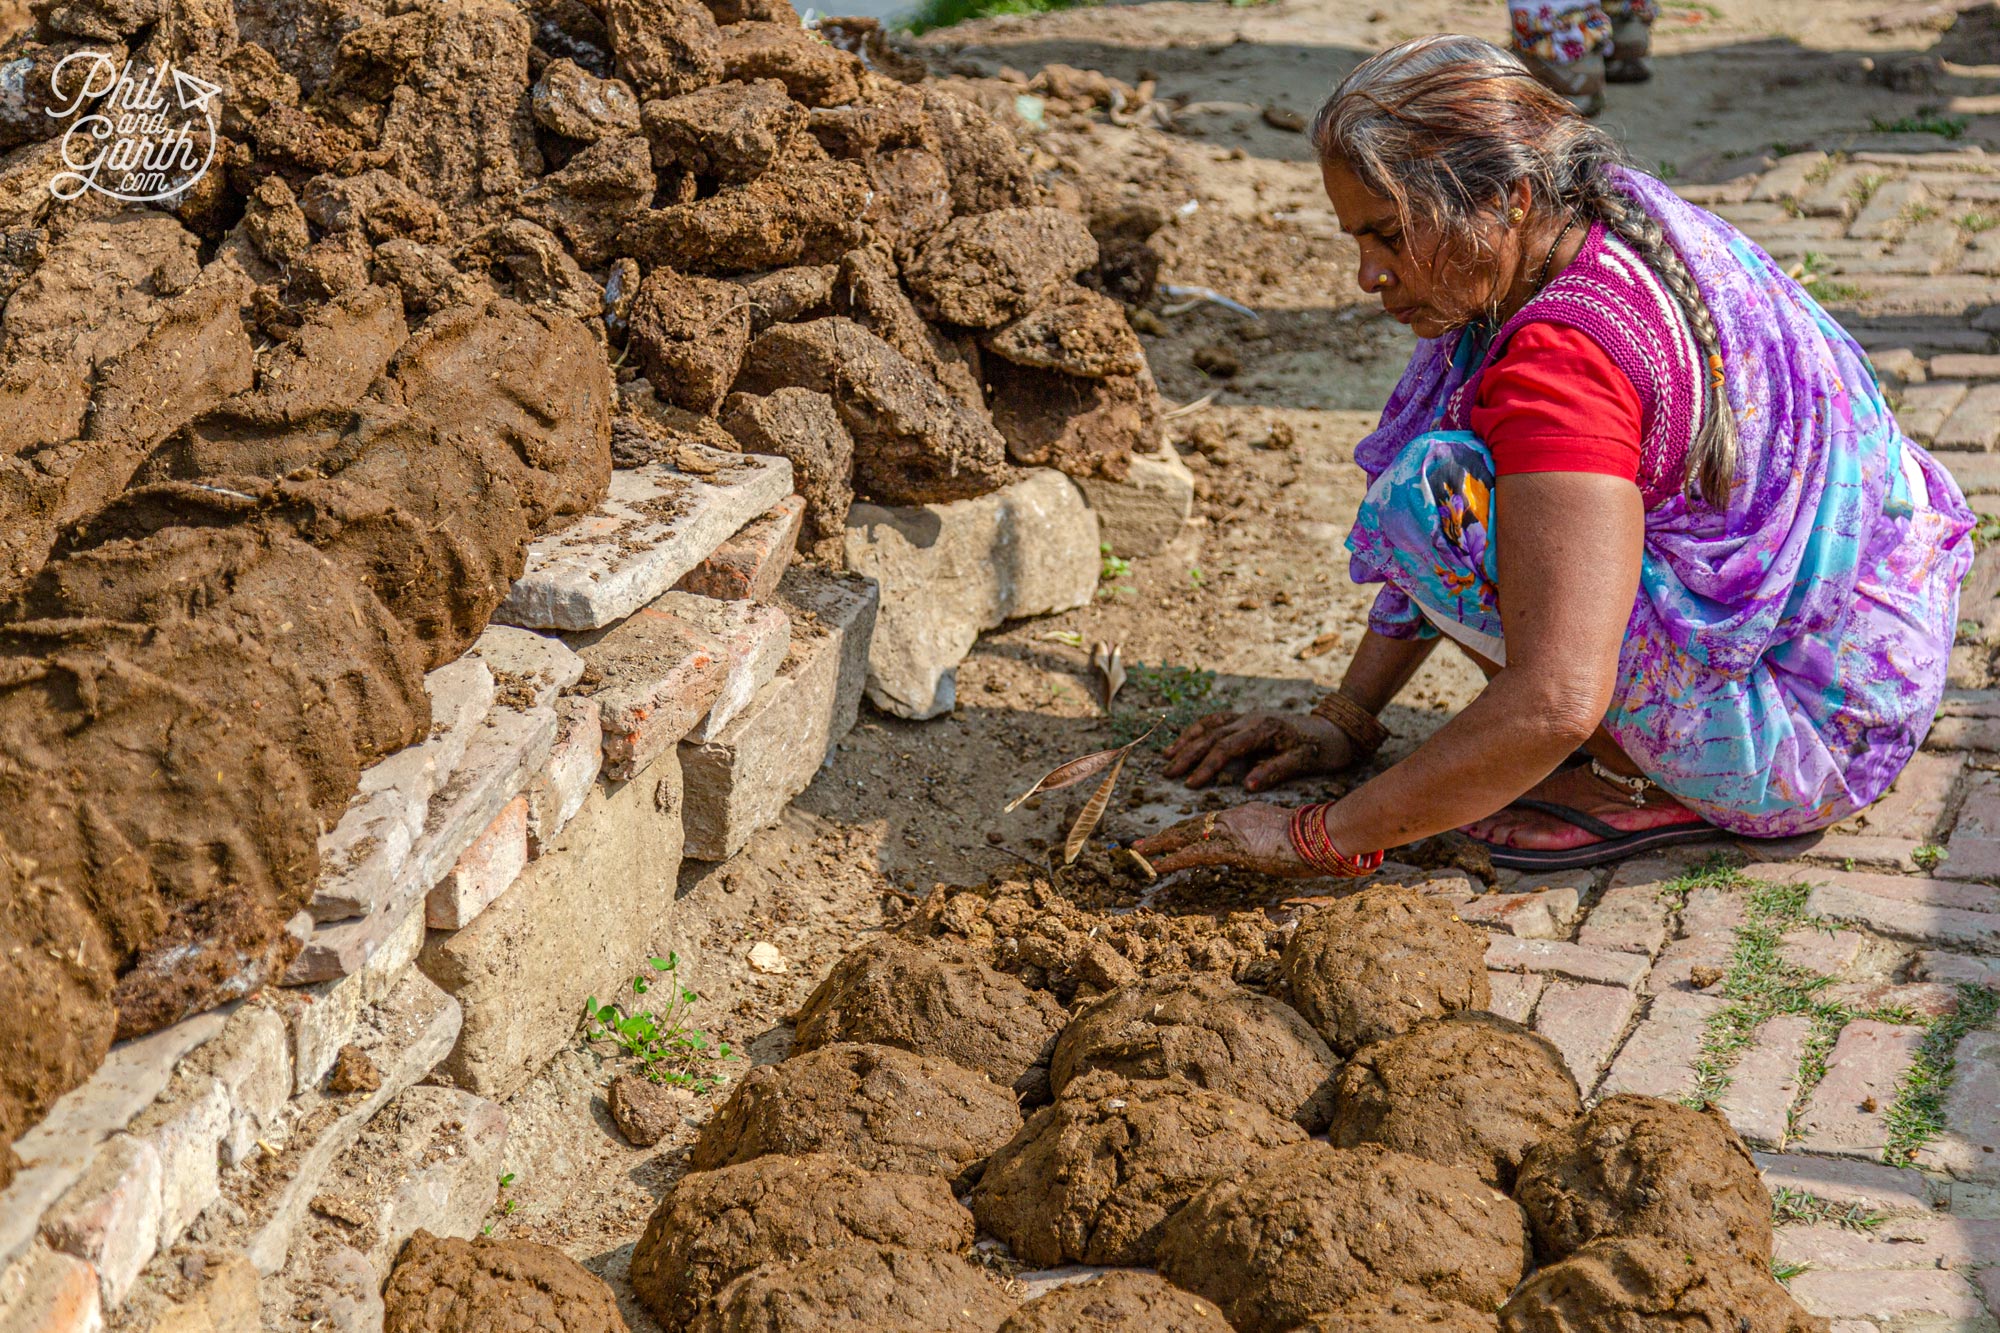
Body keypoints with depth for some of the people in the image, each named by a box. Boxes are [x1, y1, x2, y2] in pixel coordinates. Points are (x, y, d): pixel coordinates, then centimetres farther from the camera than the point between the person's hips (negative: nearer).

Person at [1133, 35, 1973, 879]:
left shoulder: (1563, 361, -27)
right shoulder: (1622, 232, 3)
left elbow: (1554, 707, -33)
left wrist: (1320, 837, -23)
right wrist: (1344, 719, 10)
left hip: (1806, 734, -10)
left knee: (1432, 494, -19)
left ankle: (1650, 785, -8)